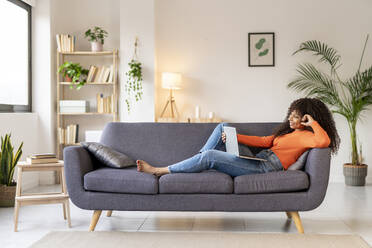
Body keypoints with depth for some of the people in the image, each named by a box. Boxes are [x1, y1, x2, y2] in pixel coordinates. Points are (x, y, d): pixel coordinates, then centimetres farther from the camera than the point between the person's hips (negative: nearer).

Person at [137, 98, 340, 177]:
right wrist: (234, 137, 6)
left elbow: (324, 141, -28)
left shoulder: (306, 136, -5)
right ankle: (198, 164, 2)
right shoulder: (289, 131, 22)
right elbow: (265, 141, 16)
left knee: (210, 156, -19)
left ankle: (158, 170, -10)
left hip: (264, 167, -10)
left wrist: (313, 122, -13)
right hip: (258, 159, 10)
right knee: (223, 127, 10)